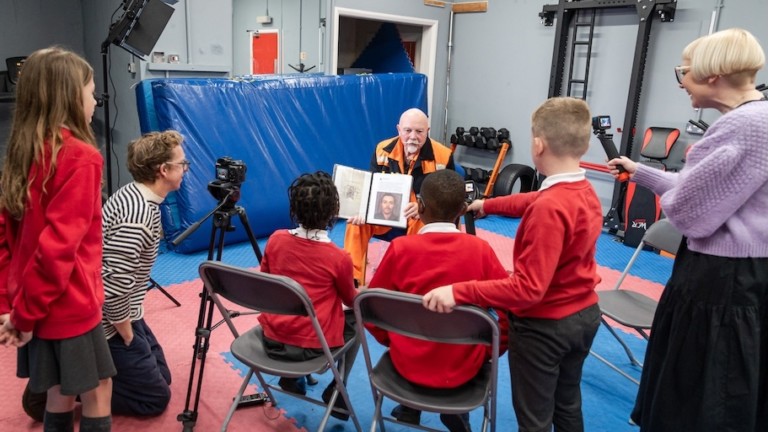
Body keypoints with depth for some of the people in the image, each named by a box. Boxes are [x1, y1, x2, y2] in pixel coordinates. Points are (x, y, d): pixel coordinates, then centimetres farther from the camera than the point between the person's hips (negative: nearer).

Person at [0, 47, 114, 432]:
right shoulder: (80, 157, -17)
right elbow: (59, 246, -22)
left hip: (37, 307, 7)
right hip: (68, 307, -7)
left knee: (60, 394, 20)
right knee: (96, 394, 9)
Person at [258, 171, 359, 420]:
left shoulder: (275, 239, -8)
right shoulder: (338, 258, -18)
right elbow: (351, 300, 2)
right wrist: (362, 293, 25)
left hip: (272, 339, 4)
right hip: (312, 346, -4)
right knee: (354, 318, 21)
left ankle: (290, 377, 30)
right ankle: (336, 390, 19)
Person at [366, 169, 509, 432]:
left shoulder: (400, 247, -15)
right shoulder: (480, 249, -14)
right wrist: (490, 350, 8)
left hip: (408, 363, 1)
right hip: (464, 368, 0)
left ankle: (409, 406, 37)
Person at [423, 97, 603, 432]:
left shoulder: (548, 208, -31)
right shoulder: (586, 191, -2)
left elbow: (528, 289, -34)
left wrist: (459, 292, -36)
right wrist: (488, 205, 28)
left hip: (544, 326, -9)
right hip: (585, 315, 9)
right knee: (568, 405, 27)